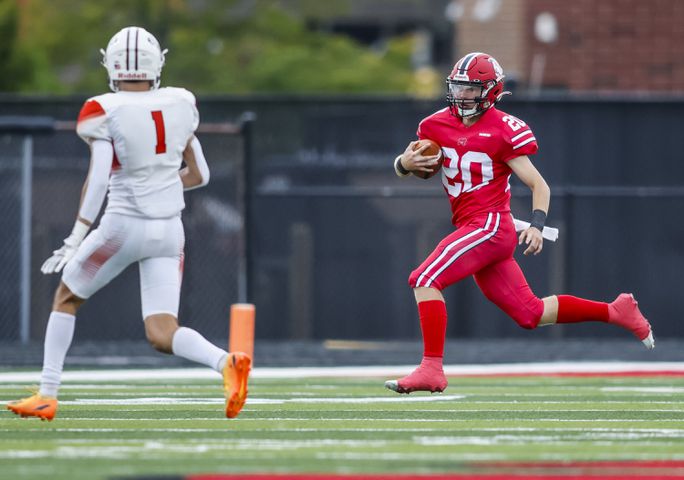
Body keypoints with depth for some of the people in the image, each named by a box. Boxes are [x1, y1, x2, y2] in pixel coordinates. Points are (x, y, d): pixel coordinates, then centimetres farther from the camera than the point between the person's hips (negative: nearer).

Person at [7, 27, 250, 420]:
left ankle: (48, 395, 19)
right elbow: (200, 175, 11)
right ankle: (226, 362, -26)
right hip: (170, 229, 4)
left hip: (124, 225, -4)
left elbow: (99, 179, -20)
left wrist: (75, 239, -19)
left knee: (67, 298, 20)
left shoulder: (105, 112, -11)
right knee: (163, 335, 3)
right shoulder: (179, 105, 4)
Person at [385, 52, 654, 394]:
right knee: (530, 315, 13)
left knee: (425, 279, -20)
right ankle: (614, 311, 26)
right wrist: (405, 163, -8)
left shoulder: (503, 131, -10)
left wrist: (537, 225, -23)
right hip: (473, 230, 8)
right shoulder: (437, 125, 9)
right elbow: (407, 168, 17)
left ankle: (431, 368, -20)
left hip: (491, 225, -8)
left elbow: (539, 185, -8)